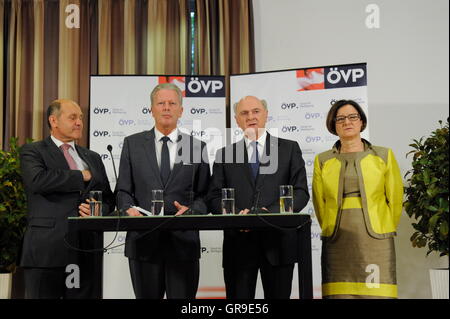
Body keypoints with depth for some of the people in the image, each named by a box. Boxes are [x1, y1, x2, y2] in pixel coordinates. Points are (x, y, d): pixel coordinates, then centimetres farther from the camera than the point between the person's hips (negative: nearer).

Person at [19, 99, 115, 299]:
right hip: (46, 250, -4)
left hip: (85, 250, 4)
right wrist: (82, 176, -8)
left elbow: (108, 199, 21)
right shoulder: (32, 152, 5)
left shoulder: (92, 158, 21)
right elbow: (37, 180, -17)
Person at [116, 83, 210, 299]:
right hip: (144, 240, 0)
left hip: (183, 241, 0)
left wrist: (191, 210, -12)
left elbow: (204, 195, 8)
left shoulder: (197, 147, 8)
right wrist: (129, 209, -12)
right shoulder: (132, 144, 9)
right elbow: (123, 190, 8)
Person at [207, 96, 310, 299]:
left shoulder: (289, 149, 9)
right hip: (238, 242, 1)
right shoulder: (225, 154, 12)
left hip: (278, 243, 0)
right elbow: (214, 197, 7)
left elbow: (301, 192, 2)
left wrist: (271, 212, -14)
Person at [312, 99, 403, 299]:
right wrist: (331, 231, 11)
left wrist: (385, 231, 10)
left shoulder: (383, 156, 9)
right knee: (339, 293, -5)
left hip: (375, 240, -1)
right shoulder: (322, 161, 10)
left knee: (377, 292, -8)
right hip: (337, 243, 1)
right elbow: (319, 203, 13)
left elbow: (395, 199, 10)